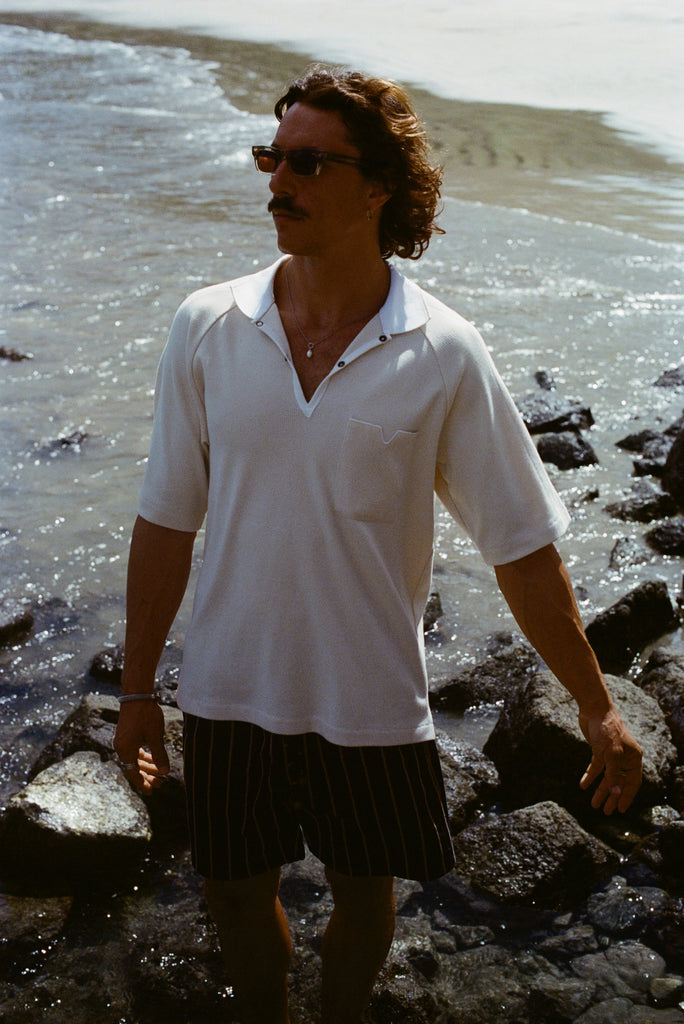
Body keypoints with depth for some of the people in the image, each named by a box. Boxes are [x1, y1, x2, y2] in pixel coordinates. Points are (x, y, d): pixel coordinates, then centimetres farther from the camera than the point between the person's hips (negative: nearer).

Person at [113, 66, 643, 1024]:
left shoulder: (444, 355, -12)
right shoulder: (207, 327, -7)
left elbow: (522, 543, -7)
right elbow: (167, 521, 0)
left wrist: (596, 705, -4)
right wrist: (137, 688, 4)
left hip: (372, 702, -1)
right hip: (230, 692, 2)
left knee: (364, 899, 18)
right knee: (237, 892, 17)